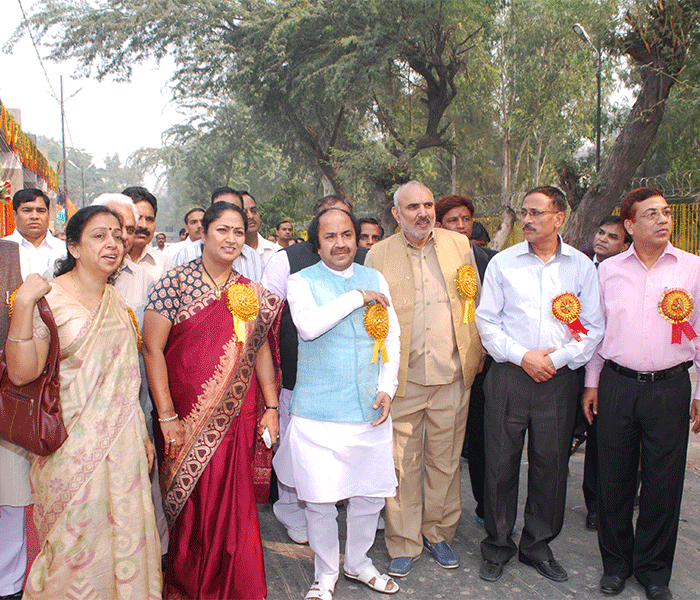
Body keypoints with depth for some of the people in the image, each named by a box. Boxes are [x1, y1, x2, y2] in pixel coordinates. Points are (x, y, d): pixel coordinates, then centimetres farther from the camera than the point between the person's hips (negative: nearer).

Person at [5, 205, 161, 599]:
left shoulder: (117, 300, 8)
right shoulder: (48, 297, -11)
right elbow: (21, 373, -20)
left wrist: (142, 435, 17)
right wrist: (23, 305, -28)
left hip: (122, 444, 6)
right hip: (73, 445, -5)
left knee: (124, 534, 13)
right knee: (77, 541, 6)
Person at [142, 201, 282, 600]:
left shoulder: (252, 293, 6)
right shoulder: (177, 282, -5)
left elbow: (261, 349, 10)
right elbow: (152, 349, -9)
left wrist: (271, 408, 4)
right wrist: (167, 417, -12)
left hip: (237, 419, 2)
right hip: (187, 419, -2)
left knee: (234, 505, 6)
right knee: (191, 504, 9)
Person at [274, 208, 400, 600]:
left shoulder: (376, 279, 10)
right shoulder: (302, 281, -1)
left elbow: (392, 337, 11)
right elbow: (309, 325, -21)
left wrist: (387, 387, -1)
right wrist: (357, 298, -15)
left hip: (370, 409, 3)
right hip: (319, 412, -3)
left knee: (371, 493, 13)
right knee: (320, 498, 6)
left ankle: (358, 562, 38)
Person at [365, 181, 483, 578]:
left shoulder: (459, 245, 7)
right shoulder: (379, 255, 1)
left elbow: (476, 304, 10)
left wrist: (476, 358, 3)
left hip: (452, 375, 2)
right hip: (402, 377, -1)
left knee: (445, 460, 13)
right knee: (402, 463, 7)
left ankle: (440, 533, 32)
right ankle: (404, 544, 24)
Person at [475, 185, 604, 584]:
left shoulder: (581, 266, 6)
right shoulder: (503, 263, 3)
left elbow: (594, 327, 4)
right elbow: (487, 320, 1)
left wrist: (558, 359, -9)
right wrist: (522, 356, -10)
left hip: (558, 379, 1)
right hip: (509, 376, -1)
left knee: (551, 465, 9)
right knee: (501, 464, 4)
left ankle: (538, 546, 28)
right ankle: (498, 545, 23)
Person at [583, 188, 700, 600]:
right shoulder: (608, 270, 4)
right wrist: (592, 383, 9)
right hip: (617, 385, 1)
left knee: (663, 481, 8)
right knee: (614, 477, 9)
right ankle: (617, 562, 29)